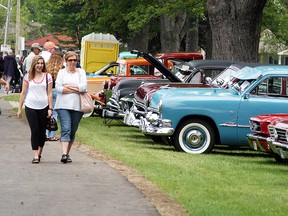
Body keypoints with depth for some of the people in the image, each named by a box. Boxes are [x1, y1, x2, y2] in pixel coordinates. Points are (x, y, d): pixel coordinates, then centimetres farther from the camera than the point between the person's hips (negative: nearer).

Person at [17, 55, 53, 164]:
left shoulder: (47, 76, 4)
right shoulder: (28, 76, 4)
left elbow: (49, 93, 3)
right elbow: (23, 93, 7)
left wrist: (50, 108, -2)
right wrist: (19, 108, 6)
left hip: (44, 108, 1)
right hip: (31, 107, -1)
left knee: (42, 132, 7)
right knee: (35, 131, -6)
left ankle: (39, 153, 23)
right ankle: (35, 156, -6)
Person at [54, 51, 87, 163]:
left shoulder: (81, 72, 11)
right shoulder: (62, 72, 8)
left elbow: (83, 87, -4)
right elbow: (58, 88, -5)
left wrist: (67, 86, -5)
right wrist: (76, 89, -6)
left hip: (77, 106, 2)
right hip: (63, 105, -2)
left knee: (73, 131, 5)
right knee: (66, 129, -14)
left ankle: (67, 153, 14)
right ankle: (64, 154, -22)